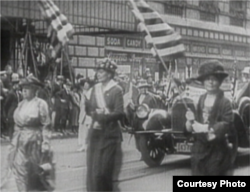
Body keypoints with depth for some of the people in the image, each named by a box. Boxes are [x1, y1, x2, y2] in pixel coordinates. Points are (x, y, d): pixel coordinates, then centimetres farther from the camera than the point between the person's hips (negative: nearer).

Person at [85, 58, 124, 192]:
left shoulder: (116, 90, -5)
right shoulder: (95, 88, 11)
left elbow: (119, 113, -13)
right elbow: (89, 110, 8)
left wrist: (101, 117, -18)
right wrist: (97, 113, -12)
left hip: (110, 134, -5)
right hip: (95, 133, 5)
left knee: (105, 170, -4)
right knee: (93, 169, 5)